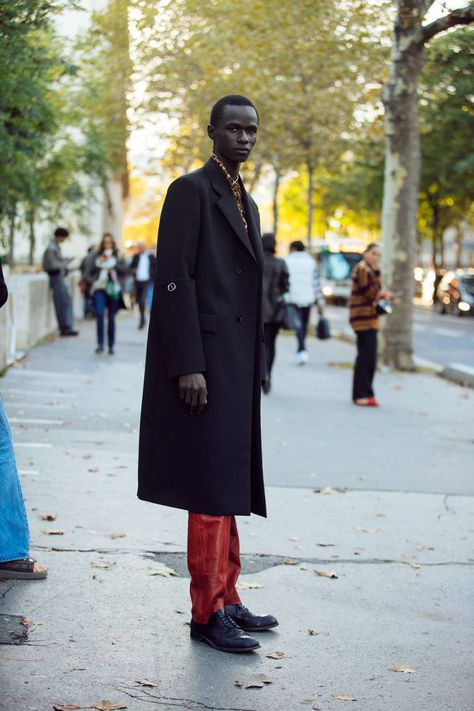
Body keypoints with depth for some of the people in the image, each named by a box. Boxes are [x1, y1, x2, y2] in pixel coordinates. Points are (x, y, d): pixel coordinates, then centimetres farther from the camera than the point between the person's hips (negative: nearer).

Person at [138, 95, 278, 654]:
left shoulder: (246, 202, 19)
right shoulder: (191, 191, -7)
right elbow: (174, 281, -15)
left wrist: (253, 367, 17)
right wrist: (189, 366, -21)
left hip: (235, 367, 9)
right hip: (204, 364, -9)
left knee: (227, 485, 13)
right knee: (211, 487, -6)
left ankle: (226, 599, 22)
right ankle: (207, 612, 2)